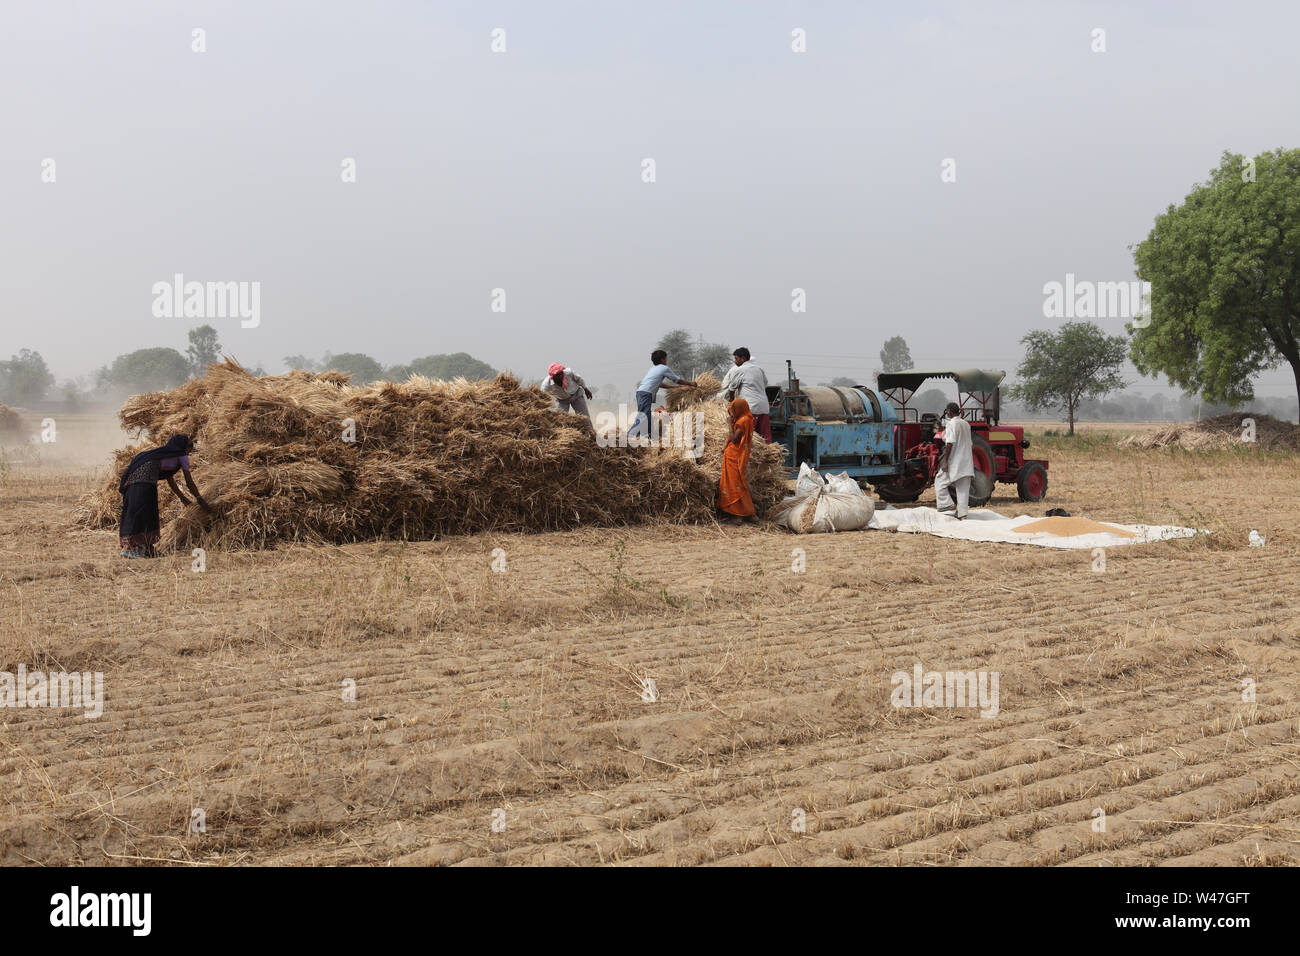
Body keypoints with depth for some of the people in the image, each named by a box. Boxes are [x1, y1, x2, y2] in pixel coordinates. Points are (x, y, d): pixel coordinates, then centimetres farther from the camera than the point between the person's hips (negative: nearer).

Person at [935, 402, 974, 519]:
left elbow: (950, 444, -19)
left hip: (954, 462, -7)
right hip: (966, 463, 7)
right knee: (963, 489, 7)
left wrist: (945, 461, -17)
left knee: (940, 483, 8)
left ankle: (949, 506, -1)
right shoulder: (966, 424, 12)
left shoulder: (951, 424, -12)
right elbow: (969, 443, 17)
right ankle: (962, 515, 6)